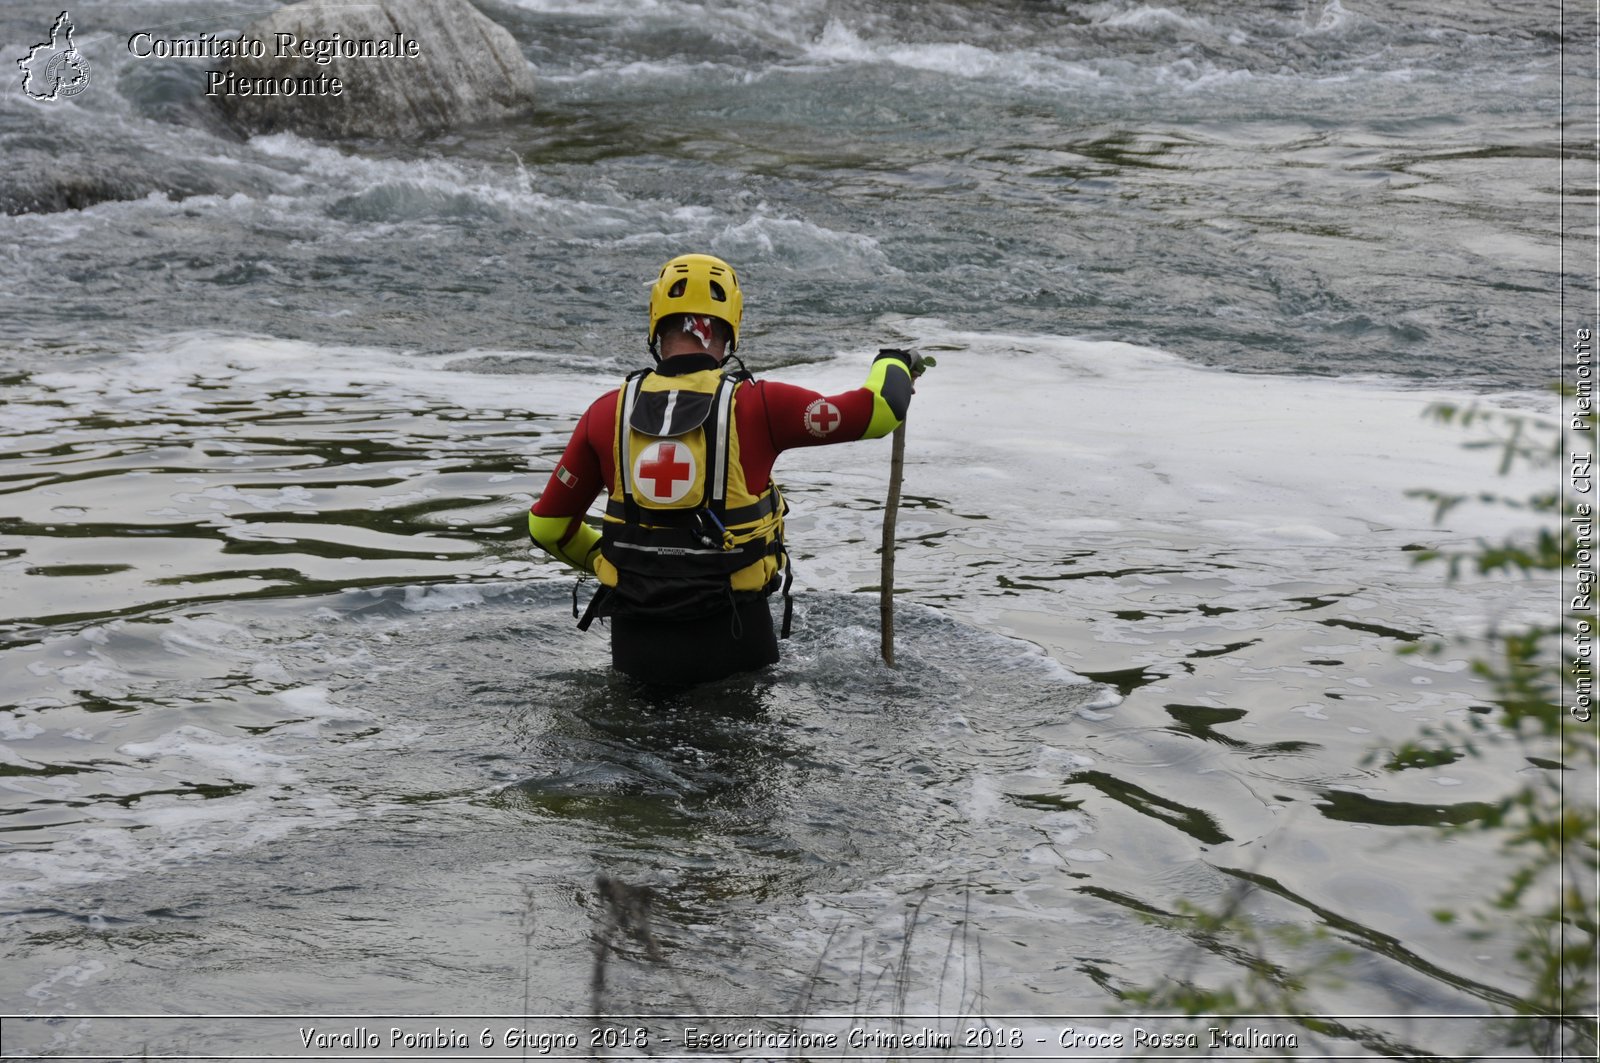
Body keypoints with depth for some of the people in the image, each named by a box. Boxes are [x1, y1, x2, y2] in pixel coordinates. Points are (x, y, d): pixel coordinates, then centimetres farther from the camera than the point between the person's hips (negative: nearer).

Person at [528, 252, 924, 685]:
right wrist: (894, 365, 17)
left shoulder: (607, 413, -1)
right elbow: (877, 410, -7)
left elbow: (547, 525, 8)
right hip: (732, 640, -2)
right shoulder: (756, 405, -10)